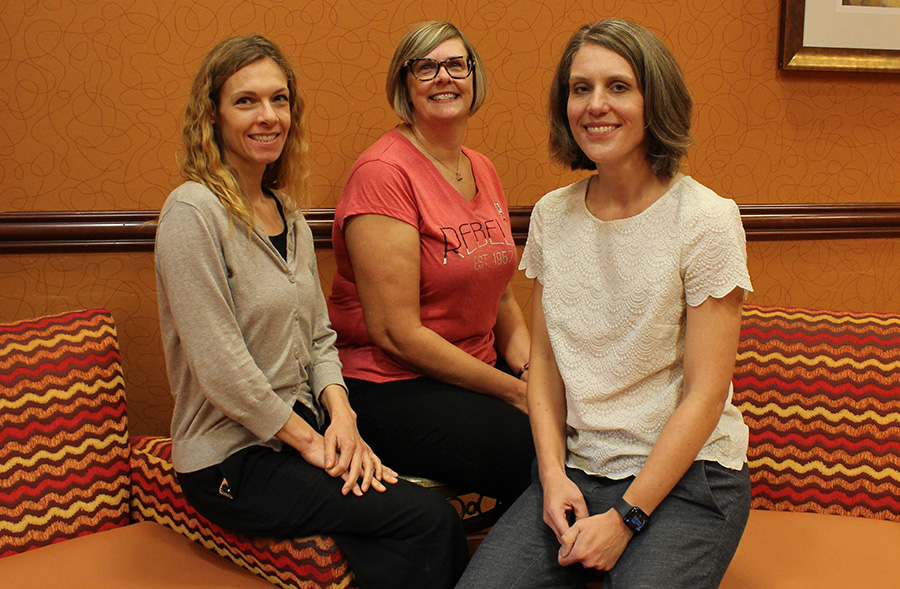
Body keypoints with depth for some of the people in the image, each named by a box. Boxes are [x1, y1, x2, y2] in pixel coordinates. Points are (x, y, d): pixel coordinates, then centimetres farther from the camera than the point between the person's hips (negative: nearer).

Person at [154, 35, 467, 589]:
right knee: (433, 519, -18)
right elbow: (220, 367, -18)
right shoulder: (193, 211, -14)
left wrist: (341, 415, -5)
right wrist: (310, 442, -13)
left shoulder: (289, 214, 11)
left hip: (304, 431, 7)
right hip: (232, 461, -7)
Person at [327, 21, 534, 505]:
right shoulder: (383, 172, -13)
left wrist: (531, 371, -3)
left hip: (480, 372, 7)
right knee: (537, 455, -25)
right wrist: (514, 392, -14)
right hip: (390, 389, -7)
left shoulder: (481, 170, 12)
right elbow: (396, 334, -17)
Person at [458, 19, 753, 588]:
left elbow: (705, 394, -11)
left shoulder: (706, 218, -10)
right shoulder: (552, 216, 6)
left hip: (686, 477, -3)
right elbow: (544, 361, 9)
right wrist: (554, 473, -5)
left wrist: (626, 518, -13)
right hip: (577, 470, 3)